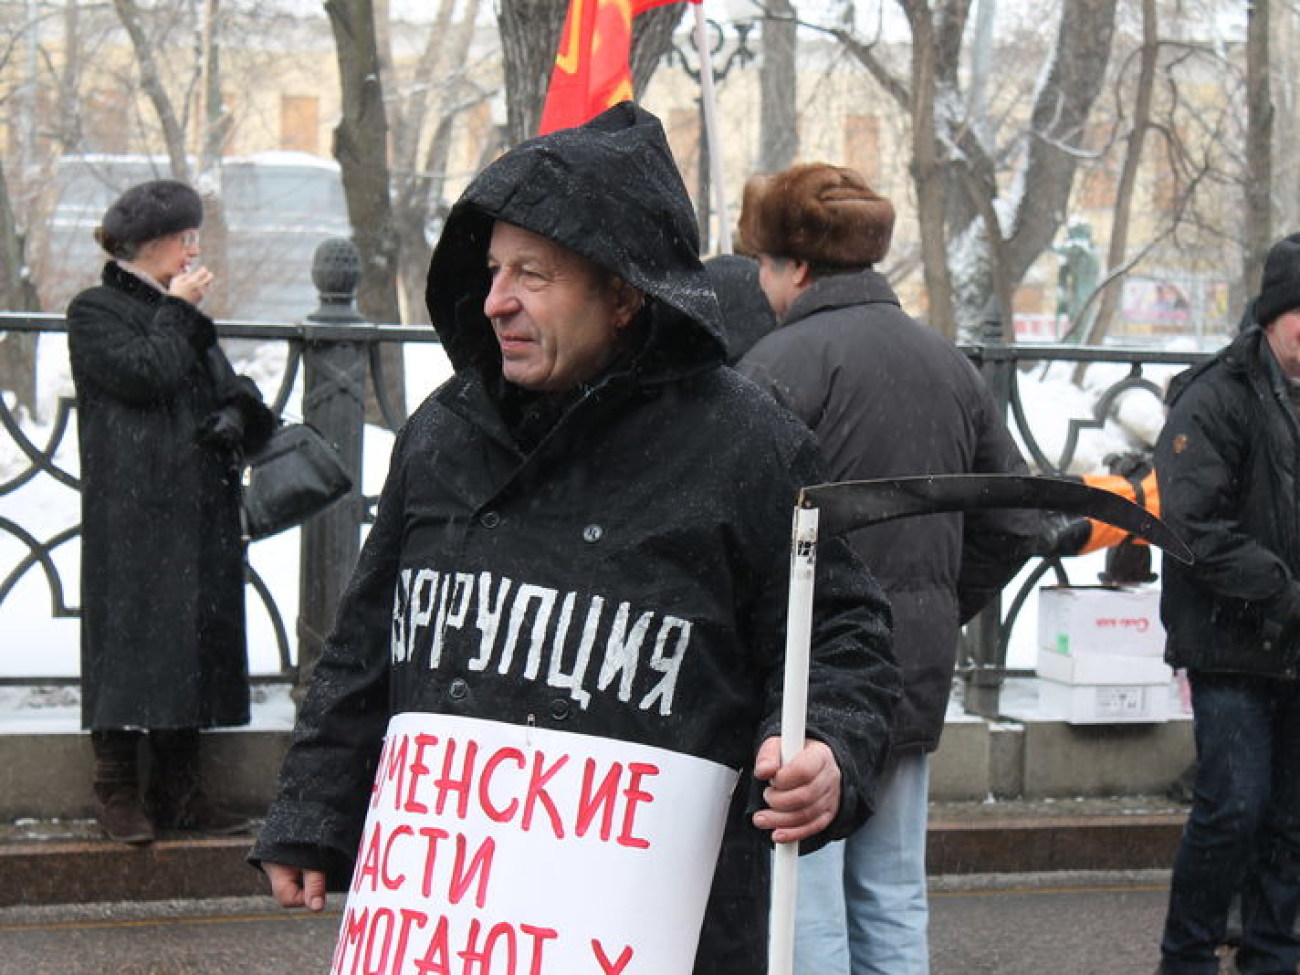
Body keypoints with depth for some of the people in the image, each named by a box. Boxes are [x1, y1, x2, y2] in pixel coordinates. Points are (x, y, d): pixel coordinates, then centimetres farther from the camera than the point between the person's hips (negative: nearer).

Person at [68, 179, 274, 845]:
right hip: (132, 511, -7)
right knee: (132, 634, -7)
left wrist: (232, 421, -3)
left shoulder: (179, 312, 21)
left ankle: (179, 785, 11)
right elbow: (144, 374, -16)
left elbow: (229, 389, 18)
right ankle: (117, 789, 0)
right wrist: (178, 314, -5)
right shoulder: (95, 311, -1)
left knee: (197, 631, 6)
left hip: (199, 506, 7)